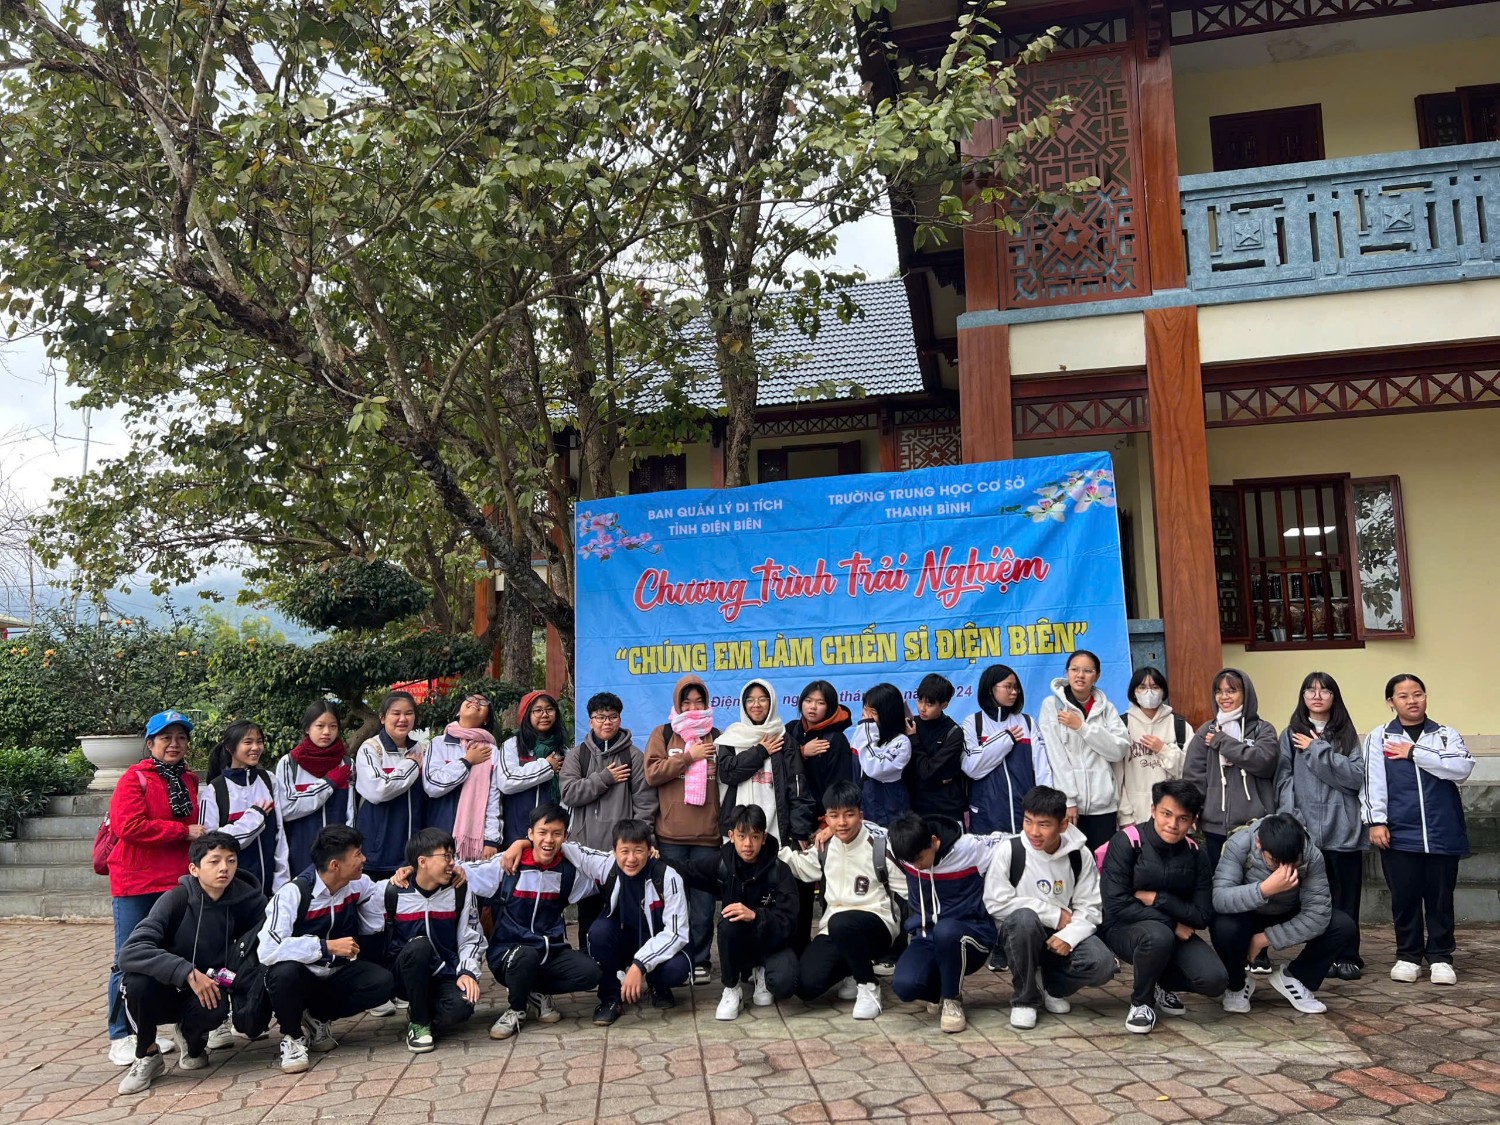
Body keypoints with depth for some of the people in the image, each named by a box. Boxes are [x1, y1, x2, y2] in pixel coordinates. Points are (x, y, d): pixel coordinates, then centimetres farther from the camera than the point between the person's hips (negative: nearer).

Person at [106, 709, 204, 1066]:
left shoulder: (190, 781, 12)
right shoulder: (134, 779, -5)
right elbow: (129, 826, -18)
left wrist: (200, 833, 5)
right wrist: (184, 831, -16)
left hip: (177, 882, 5)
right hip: (136, 884, -5)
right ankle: (120, 1038, 8)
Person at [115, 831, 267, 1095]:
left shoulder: (246, 901, -12)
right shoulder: (177, 899, -20)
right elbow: (130, 952, -29)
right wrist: (188, 973, -38)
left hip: (205, 993, 1)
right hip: (164, 991, -1)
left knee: (217, 1008, -33)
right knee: (138, 979, -33)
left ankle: (193, 1042, 6)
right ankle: (147, 1056, -5)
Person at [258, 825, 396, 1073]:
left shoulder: (360, 884, -8)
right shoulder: (293, 893, -24)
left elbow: (376, 929, 2)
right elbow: (267, 950, -36)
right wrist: (327, 947, -34)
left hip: (336, 975, 5)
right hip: (299, 977, -4)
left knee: (384, 982, -23)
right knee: (285, 972, -39)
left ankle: (317, 1018, 4)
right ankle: (292, 1036, -8)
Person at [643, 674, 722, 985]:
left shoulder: (716, 737, 13)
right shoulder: (663, 734, 8)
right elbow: (652, 773, -5)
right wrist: (689, 756, -9)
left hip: (708, 835, 1)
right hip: (670, 835, -1)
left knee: (703, 901, 1)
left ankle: (699, 961, 12)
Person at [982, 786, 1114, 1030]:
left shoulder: (1079, 855, -6)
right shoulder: (1010, 849, -15)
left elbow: (1089, 908, -4)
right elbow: (996, 902, -17)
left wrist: (1069, 935, -25)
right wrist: (1055, 915, -16)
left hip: (1061, 937, 2)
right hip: (1021, 933, -2)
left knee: (1102, 964, -26)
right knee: (1024, 917, -37)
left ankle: (1051, 986, 8)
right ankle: (1024, 998, -13)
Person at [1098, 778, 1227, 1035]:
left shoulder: (1195, 855, -2)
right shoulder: (1126, 842, -15)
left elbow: (1202, 917, -5)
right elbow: (1116, 906, -21)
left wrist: (1155, 898, -17)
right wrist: (1172, 924, -17)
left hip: (1174, 932, 4)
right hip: (1123, 929, -4)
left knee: (1214, 980, -21)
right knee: (1158, 935, -38)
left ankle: (1159, 983, 14)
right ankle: (1141, 1002, -7)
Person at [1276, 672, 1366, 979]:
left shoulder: (1347, 734, 9)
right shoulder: (1291, 736, 9)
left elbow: (1357, 775, -6)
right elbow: (1285, 782, 2)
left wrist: (1318, 750, -8)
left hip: (1344, 829, 0)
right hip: (1307, 829, 0)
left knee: (1346, 896, 3)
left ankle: (1348, 957, 13)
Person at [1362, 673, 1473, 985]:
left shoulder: (1446, 735, 9)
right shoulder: (1379, 737, 7)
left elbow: (1463, 768, -10)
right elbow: (1373, 781, 0)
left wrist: (1415, 753, -9)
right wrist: (1377, 821, -9)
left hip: (1442, 833, 1)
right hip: (1399, 833, 0)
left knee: (1440, 898, 6)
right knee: (1404, 898, 5)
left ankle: (1440, 956, 18)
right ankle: (1408, 956, 17)